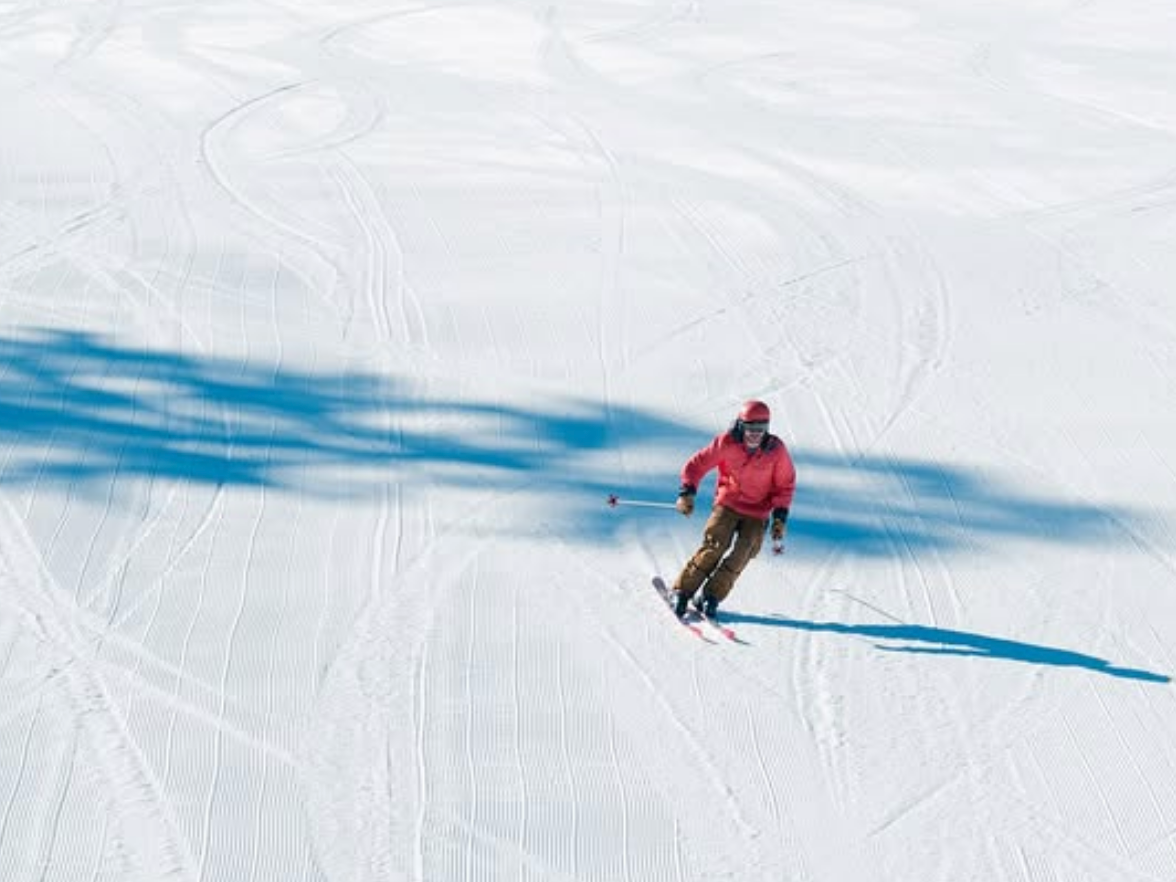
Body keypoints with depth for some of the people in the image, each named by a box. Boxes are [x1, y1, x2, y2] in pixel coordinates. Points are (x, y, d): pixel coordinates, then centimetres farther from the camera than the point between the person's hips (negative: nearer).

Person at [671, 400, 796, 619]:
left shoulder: (776, 450, -12)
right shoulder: (726, 443, -13)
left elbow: (785, 484, 0)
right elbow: (697, 464, -6)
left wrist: (780, 516, -8)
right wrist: (687, 492, -20)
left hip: (757, 513, 1)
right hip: (728, 504, -1)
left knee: (740, 555, -16)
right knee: (715, 546, -18)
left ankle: (711, 596, -6)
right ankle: (682, 592, -11)